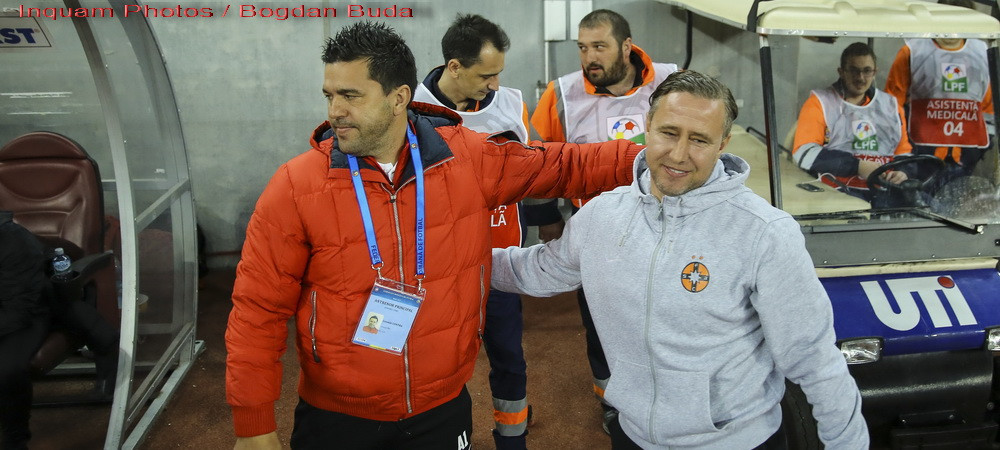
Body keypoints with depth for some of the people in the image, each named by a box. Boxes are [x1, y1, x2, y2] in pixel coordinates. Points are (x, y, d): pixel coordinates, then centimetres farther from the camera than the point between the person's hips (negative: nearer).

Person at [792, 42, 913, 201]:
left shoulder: (891, 105, 20)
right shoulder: (820, 103, 4)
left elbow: (904, 151, 25)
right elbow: (804, 153, -8)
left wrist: (903, 171, 1)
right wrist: (858, 166, -13)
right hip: (840, 193, -5)